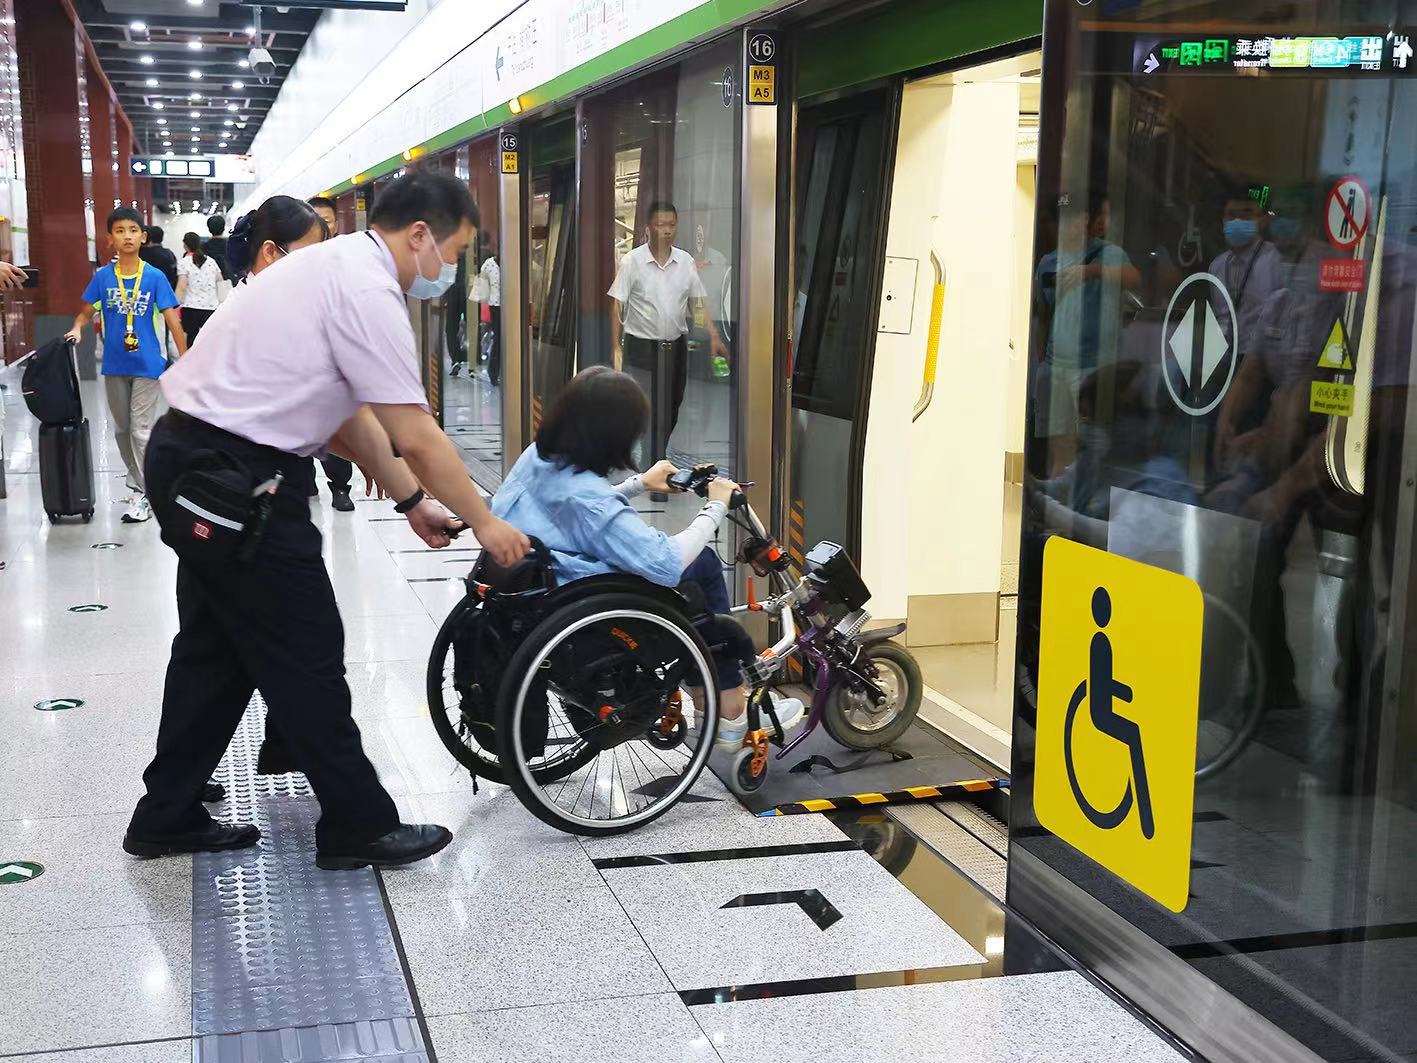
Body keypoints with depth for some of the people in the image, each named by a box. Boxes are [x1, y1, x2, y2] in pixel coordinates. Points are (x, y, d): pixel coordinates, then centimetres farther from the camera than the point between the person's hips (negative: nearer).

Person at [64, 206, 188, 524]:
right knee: (122, 429, 15)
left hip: (147, 366, -3)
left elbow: (173, 321, -8)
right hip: (115, 366, 4)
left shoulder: (155, 278, -8)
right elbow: (86, 312, 8)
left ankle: (145, 494, 6)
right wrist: (77, 329, -13)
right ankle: (136, 476, 34)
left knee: (141, 431, -2)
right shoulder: (102, 277, -1)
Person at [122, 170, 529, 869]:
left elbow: (353, 415, 18)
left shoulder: (338, 264, 14)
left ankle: (168, 818, 29)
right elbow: (415, 436, -17)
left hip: (192, 460, 10)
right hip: (236, 476, -10)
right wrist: (484, 523, -5)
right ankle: (357, 826, 13)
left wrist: (412, 502, 19)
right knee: (305, 657, 0)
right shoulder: (369, 290, -17)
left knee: (217, 648, 18)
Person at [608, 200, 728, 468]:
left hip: (676, 346, 4)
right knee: (645, 413, -8)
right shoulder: (631, 262, -7)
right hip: (641, 346, -4)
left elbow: (698, 304, 10)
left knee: (672, 410, 10)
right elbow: (617, 305, -4)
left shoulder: (686, 261, 4)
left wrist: (714, 337, 0)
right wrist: (616, 348, -8)